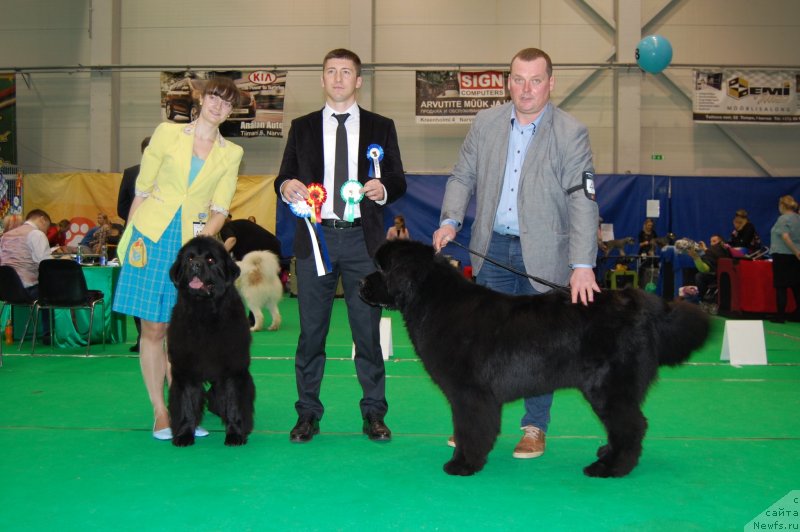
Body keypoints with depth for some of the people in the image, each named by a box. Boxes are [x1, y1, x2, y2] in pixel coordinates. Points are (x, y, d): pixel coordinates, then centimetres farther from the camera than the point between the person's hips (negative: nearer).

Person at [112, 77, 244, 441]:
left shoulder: (231, 154, 7)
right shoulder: (167, 133, 3)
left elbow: (220, 209, 4)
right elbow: (142, 189, 5)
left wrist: (202, 241, -13)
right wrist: (129, 237, 2)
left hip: (193, 242, 1)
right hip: (151, 237, -1)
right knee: (153, 328, 0)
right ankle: (160, 413, 9)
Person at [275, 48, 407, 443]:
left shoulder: (380, 127, 10)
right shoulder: (302, 128, 13)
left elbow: (398, 180, 7)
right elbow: (284, 178, 10)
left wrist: (383, 189, -15)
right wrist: (286, 185, -13)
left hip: (362, 238, -1)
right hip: (315, 236, 1)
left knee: (368, 329, 2)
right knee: (311, 330, 4)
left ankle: (373, 414, 11)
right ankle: (308, 414, 13)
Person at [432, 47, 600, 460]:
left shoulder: (572, 133, -8)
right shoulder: (485, 123, 5)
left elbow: (582, 202, -13)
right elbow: (462, 176, 10)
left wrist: (583, 265, -21)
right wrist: (451, 219, -9)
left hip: (543, 254, -3)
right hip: (492, 248, 3)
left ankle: (535, 428, 19)